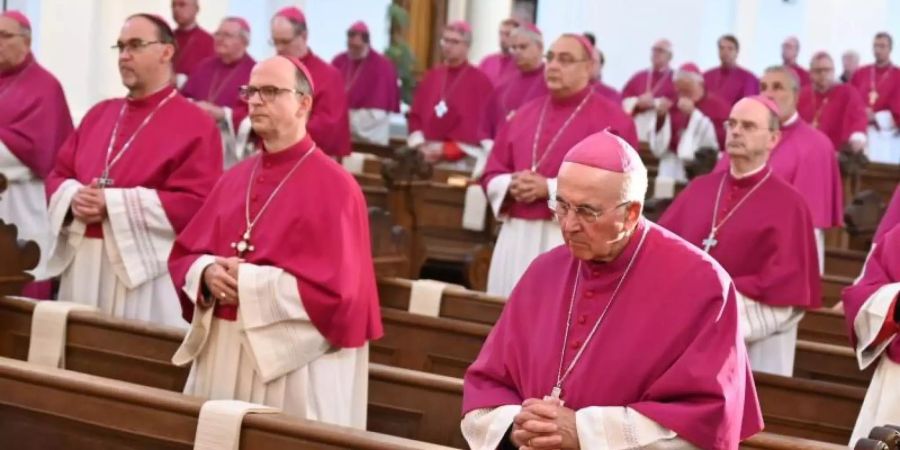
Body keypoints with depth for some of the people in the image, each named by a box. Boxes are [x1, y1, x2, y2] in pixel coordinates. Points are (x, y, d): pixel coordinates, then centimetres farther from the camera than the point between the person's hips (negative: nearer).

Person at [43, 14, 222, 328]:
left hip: (144, 271, -6)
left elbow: (196, 203, -15)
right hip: (84, 264, 6)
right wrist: (75, 197, -8)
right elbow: (58, 175, 17)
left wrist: (113, 203, -18)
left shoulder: (194, 124, -6)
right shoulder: (99, 114, 15)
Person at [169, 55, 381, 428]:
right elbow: (184, 254, 14)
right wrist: (208, 273, -9)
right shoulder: (235, 177, 11)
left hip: (293, 363, -6)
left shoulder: (333, 186, -9)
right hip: (222, 354, 6)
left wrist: (250, 282, -16)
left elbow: (335, 287, -16)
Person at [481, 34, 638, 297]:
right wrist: (511, 186, -7)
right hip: (517, 238, 6)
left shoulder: (612, 120, -3)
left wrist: (550, 189, -16)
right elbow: (492, 171, 17)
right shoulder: (525, 114, 15)